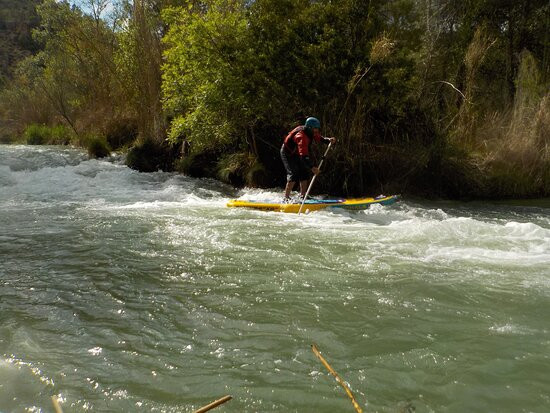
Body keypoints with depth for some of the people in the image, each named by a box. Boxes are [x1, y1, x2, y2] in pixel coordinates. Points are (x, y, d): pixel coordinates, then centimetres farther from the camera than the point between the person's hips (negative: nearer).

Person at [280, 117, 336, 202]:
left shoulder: (311, 132, -10)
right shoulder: (302, 136, -37)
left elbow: (319, 138, 7)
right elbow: (303, 155, -46)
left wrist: (329, 140, -15)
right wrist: (312, 167, -54)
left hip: (296, 154, 9)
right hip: (288, 154, -9)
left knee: (305, 173, 6)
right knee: (294, 174, -21)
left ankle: (303, 196, 16)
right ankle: (286, 198, -21)